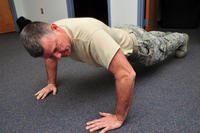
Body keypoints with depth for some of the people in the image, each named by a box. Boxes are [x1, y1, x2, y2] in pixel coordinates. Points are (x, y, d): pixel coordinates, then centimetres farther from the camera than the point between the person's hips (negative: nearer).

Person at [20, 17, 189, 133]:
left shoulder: (89, 35, -52)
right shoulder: (50, 37, -26)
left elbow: (127, 74, -55)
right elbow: (50, 57, -1)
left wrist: (118, 118, -44)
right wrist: (52, 82, -3)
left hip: (135, 41, -5)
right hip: (119, 34, 6)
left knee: (163, 48, 28)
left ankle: (181, 39, 63)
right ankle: (161, 34, 72)